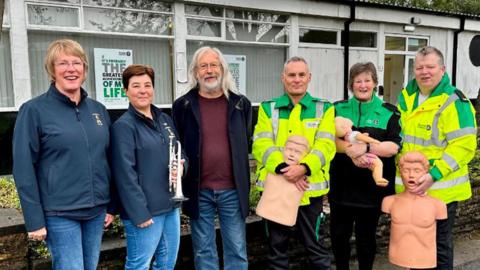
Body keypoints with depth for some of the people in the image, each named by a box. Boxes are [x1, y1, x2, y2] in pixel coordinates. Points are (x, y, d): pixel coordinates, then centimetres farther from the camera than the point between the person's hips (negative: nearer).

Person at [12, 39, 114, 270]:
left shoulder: (98, 109, 8)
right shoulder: (34, 110, -6)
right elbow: (23, 169, -8)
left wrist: (112, 205, 10)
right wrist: (34, 220, -11)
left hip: (97, 210, 5)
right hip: (60, 214, -5)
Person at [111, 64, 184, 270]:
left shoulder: (165, 120, 10)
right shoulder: (123, 126, -11)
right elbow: (125, 174, -16)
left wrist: (181, 166, -4)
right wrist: (140, 213, -18)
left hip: (171, 206, 7)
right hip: (144, 209, -7)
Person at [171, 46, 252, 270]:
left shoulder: (241, 104, 4)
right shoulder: (182, 105, 1)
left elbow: (247, 143, 11)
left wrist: (242, 180, 7)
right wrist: (180, 172, -4)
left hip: (233, 190, 1)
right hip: (198, 191, 0)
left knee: (237, 250, 9)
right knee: (203, 251, 12)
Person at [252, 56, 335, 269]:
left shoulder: (324, 109, 6)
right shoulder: (267, 108, 7)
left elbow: (325, 146, -7)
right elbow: (261, 144, -6)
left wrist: (304, 167, -24)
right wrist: (282, 168, -22)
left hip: (310, 188, 0)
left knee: (315, 245, 13)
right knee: (276, 246, 15)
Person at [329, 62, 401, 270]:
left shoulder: (389, 112, 2)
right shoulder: (338, 109, 7)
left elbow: (393, 147, -8)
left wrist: (365, 148, -23)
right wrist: (351, 151, -23)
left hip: (372, 187, -1)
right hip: (342, 185, 2)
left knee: (366, 237, 11)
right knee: (338, 235, 10)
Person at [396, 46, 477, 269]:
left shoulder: (454, 102, -14)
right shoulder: (406, 96, 6)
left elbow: (464, 146, -19)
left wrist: (433, 175, -26)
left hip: (441, 190, -6)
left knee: (439, 244, 10)